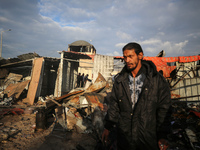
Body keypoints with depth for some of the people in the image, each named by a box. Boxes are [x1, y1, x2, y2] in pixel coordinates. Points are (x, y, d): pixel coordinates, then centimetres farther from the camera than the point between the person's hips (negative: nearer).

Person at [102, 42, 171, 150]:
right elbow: (113, 105, 7)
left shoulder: (157, 80, -7)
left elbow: (164, 108, -4)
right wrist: (108, 127, 6)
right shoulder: (120, 80, 2)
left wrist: (162, 135, -3)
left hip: (148, 137, -2)